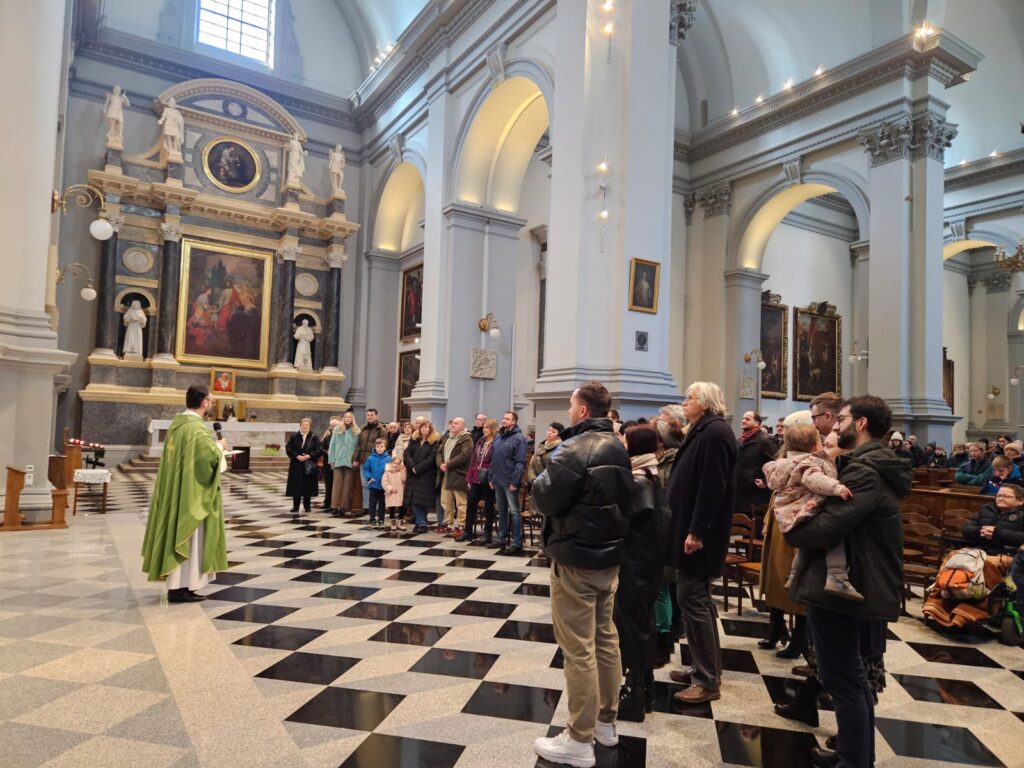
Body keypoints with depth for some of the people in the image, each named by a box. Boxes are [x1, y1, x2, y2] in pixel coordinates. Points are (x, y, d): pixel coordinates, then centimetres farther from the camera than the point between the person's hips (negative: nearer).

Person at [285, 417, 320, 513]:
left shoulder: (314, 438, 3)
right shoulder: (294, 437, 7)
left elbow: (318, 450, -3)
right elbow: (288, 448, 1)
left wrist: (308, 456, -15)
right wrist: (297, 456, -12)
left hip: (309, 466, -1)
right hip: (296, 465, 1)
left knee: (308, 486, 1)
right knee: (295, 486, 2)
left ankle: (307, 506, 11)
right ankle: (295, 506, 12)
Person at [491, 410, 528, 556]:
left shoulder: (518, 438, -9)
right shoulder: (498, 437, 13)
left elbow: (520, 463, -14)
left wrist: (515, 482, -19)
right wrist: (491, 477, 12)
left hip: (510, 482, -7)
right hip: (498, 481, 7)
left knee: (514, 512, -4)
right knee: (501, 511, 15)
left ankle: (517, 543, -1)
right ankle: (502, 539, 24)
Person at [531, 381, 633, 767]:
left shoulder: (576, 449, -20)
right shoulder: (618, 448, 8)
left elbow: (544, 499, -19)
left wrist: (541, 480, -1)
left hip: (576, 559, -9)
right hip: (610, 555, 9)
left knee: (578, 649, -1)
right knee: (605, 638, 17)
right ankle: (606, 722, 30)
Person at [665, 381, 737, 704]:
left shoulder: (715, 432, -16)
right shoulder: (703, 431, 15)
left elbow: (712, 487, -23)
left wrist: (697, 531, -24)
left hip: (700, 531, -10)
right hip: (692, 526, 10)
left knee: (691, 597, -6)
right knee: (698, 597, 15)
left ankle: (708, 680, 4)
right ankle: (707, 668, 26)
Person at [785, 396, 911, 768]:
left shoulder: (865, 472, -21)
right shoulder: (873, 466, 13)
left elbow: (826, 528, -28)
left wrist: (790, 529, -10)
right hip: (858, 583, 10)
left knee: (843, 680, 2)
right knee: (852, 675, 22)